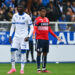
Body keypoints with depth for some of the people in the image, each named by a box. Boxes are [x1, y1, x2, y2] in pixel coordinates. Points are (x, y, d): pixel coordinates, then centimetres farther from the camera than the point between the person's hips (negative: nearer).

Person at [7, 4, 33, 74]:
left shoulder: (27, 17, -6)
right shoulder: (15, 16, 7)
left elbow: (31, 28, -4)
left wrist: (28, 36, -15)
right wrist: (10, 35, 6)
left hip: (24, 37, -4)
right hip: (16, 36, 4)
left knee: (23, 52, -6)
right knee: (12, 50, -5)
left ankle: (22, 69, 0)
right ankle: (13, 68, 7)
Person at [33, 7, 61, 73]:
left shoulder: (47, 19, 14)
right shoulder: (37, 19, -5)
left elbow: (49, 29, 22)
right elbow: (35, 28, -17)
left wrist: (56, 36, 21)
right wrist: (34, 34, -36)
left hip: (46, 39, 6)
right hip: (39, 39, -6)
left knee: (45, 53, 8)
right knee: (39, 53, -6)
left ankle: (44, 68, 14)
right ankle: (38, 69, -5)